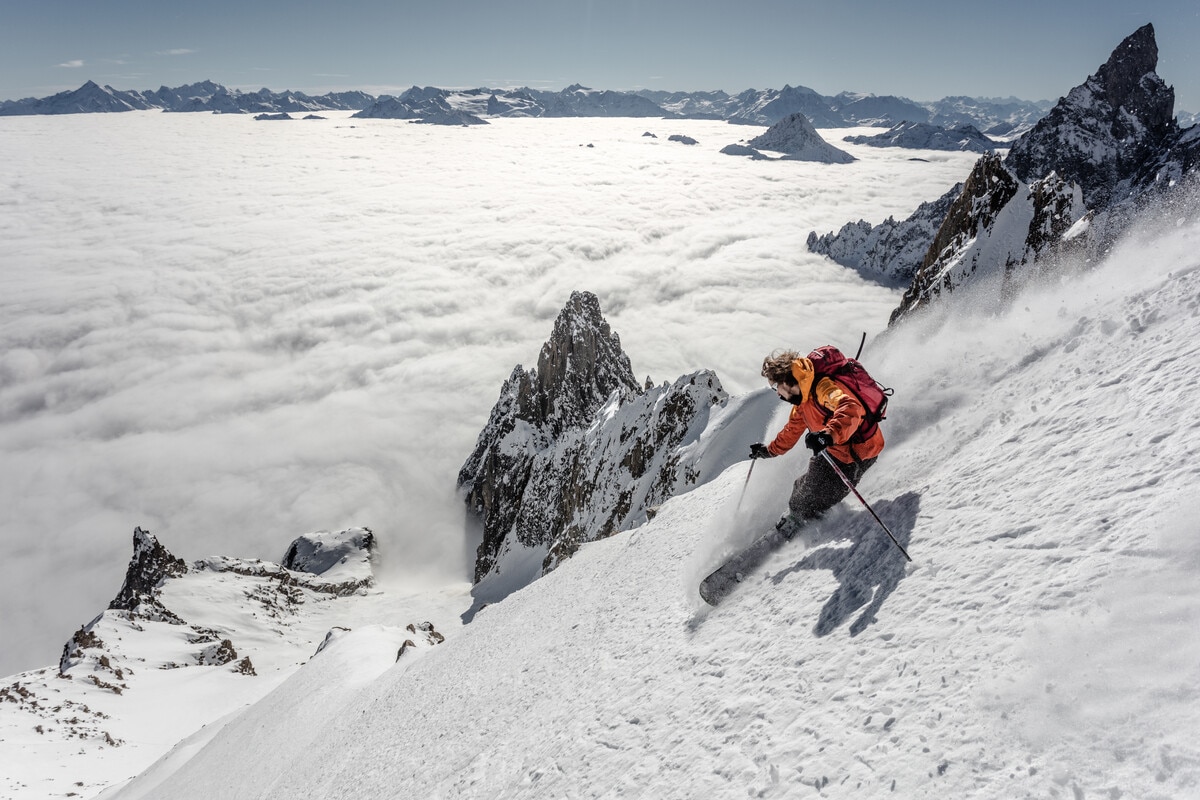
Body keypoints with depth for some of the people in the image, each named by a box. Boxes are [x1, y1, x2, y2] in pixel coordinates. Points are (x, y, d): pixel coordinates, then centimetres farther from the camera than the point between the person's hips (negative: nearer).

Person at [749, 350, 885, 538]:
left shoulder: (823, 388, -28)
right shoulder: (801, 402, 4)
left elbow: (851, 409, -47)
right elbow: (792, 431, 22)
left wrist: (829, 434, -63)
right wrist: (769, 450, 31)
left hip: (858, 452, -9)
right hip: (835, 450, 9)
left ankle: (796, 519, 22)